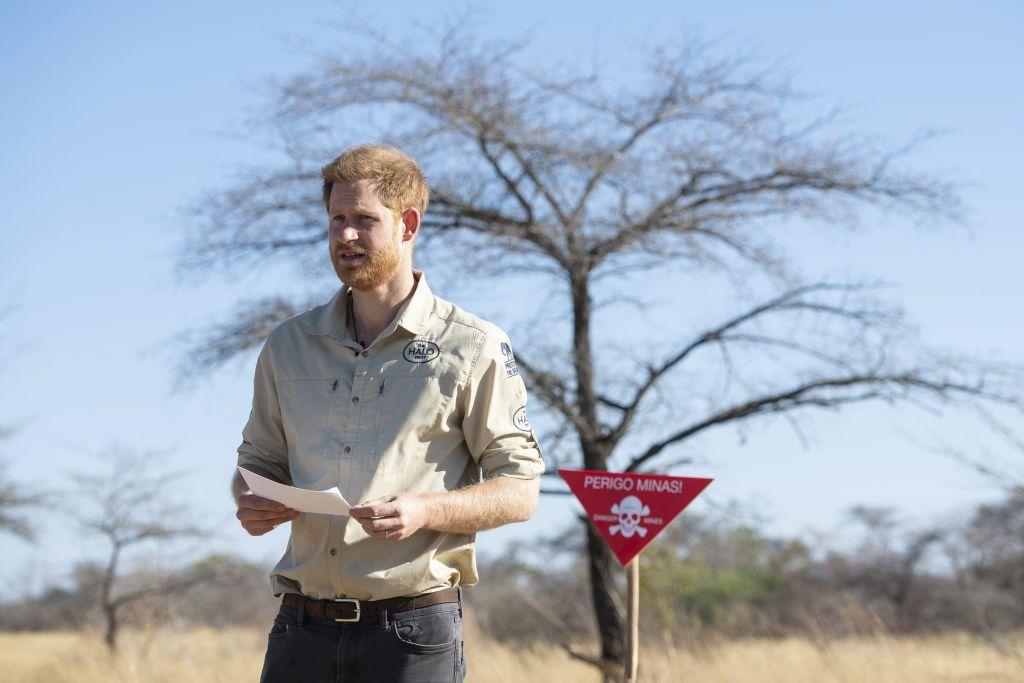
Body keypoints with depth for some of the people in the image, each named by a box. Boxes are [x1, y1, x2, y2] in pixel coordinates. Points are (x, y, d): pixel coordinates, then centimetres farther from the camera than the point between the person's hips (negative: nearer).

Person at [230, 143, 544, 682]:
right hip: (301, 631, 3)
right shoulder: (288, 346, 13)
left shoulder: (473, 348, 1)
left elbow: (519, 491, 0)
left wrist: (425, 511, -17)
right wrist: (252, 504, -2)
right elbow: (258, 462, 22)